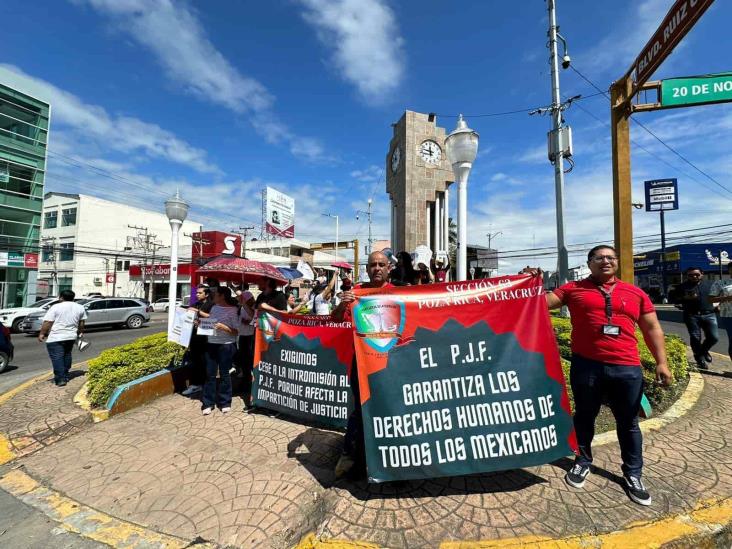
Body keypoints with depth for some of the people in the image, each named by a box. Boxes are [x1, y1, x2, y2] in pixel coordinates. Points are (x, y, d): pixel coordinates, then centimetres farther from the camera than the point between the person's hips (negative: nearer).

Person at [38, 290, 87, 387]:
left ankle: (60, 379, -7)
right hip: (71, 336, 5)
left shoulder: (56, 307, -7)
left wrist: (42, 334, -3)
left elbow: (47, 322, -11)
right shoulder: (80, 308, 7)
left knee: (57, 358, -3)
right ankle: (65, 376, 24)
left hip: (55, 338, -5)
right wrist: (79, 333, 25)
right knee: (67, 356, 18)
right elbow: (81, 324, 14)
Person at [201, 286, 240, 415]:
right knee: (210, 374, 9)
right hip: (211, 344, 5)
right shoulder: (214, 308, 8)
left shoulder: (233, 310, -10)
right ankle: (208, 403, 22)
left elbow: (236, 332, -10)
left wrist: (223, 327, -23)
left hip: (226, 345, -5)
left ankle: (225, 402, 20)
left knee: (224, 374, 5)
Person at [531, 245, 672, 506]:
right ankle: (583, 461, 34)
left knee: (628, 423, 15)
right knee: (584, 417, 15)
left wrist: (661, 362, 4)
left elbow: (652, 328, 10)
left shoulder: (636, 293, 9)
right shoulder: (573, 288, 2)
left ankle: (633, 474, 35)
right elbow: (542, 302, -2)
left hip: (627, 368, 2)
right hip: (586, 366, -1)